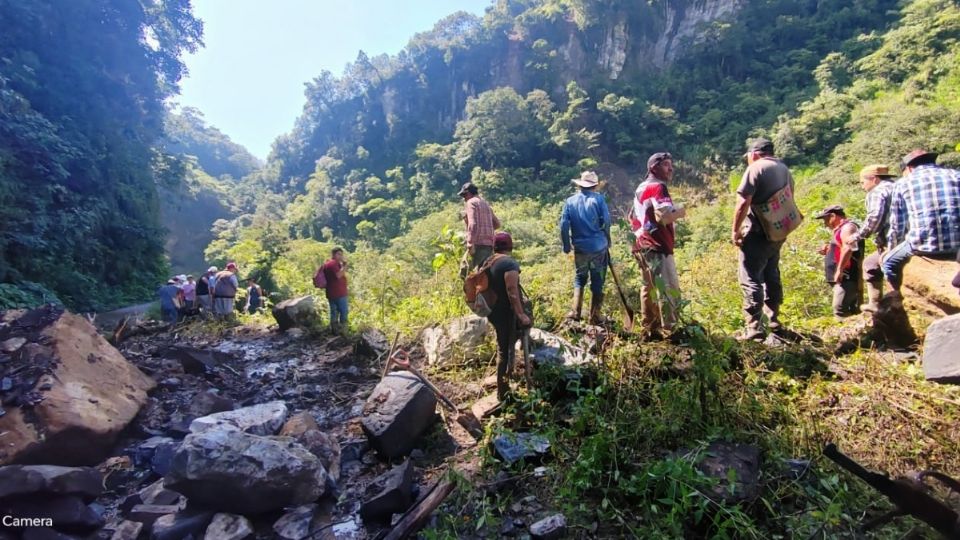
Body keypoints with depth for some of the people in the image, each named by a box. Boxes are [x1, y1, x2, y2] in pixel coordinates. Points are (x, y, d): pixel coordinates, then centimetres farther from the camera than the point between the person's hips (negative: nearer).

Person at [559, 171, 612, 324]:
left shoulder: (570, 201, 3)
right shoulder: (598, 198, -3)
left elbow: (564, 225, -1)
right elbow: (606, 220, -7)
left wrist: (566, 245, 9)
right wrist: (607, 240, 9)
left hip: (580, 248, 2)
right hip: (599, 247, -2)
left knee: (579, 280, 16)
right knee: (597, 282, 7)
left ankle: (575, 312, 8)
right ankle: (594, 317, 11)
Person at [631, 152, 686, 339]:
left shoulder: (641, 188, 17)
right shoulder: (658, 187, -11)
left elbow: (632, 218, 27)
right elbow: (664, 217, -24)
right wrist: (680, 212, -7)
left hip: (641, 245, 10)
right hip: (656, 247, -10)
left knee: (649, 287, 13)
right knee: (669, 289, -9)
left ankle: (649, 329, 18)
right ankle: (669, 331, -9)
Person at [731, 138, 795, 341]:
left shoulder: (755, 168, -10)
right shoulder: (785, 170, 16)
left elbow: (743, 203, -19)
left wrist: (735, 230, -13)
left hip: (758, 233, -9)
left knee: (750, 278, -8)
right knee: (771, 276, 19)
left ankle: (754, 328, -11)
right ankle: (774, 320, 29)